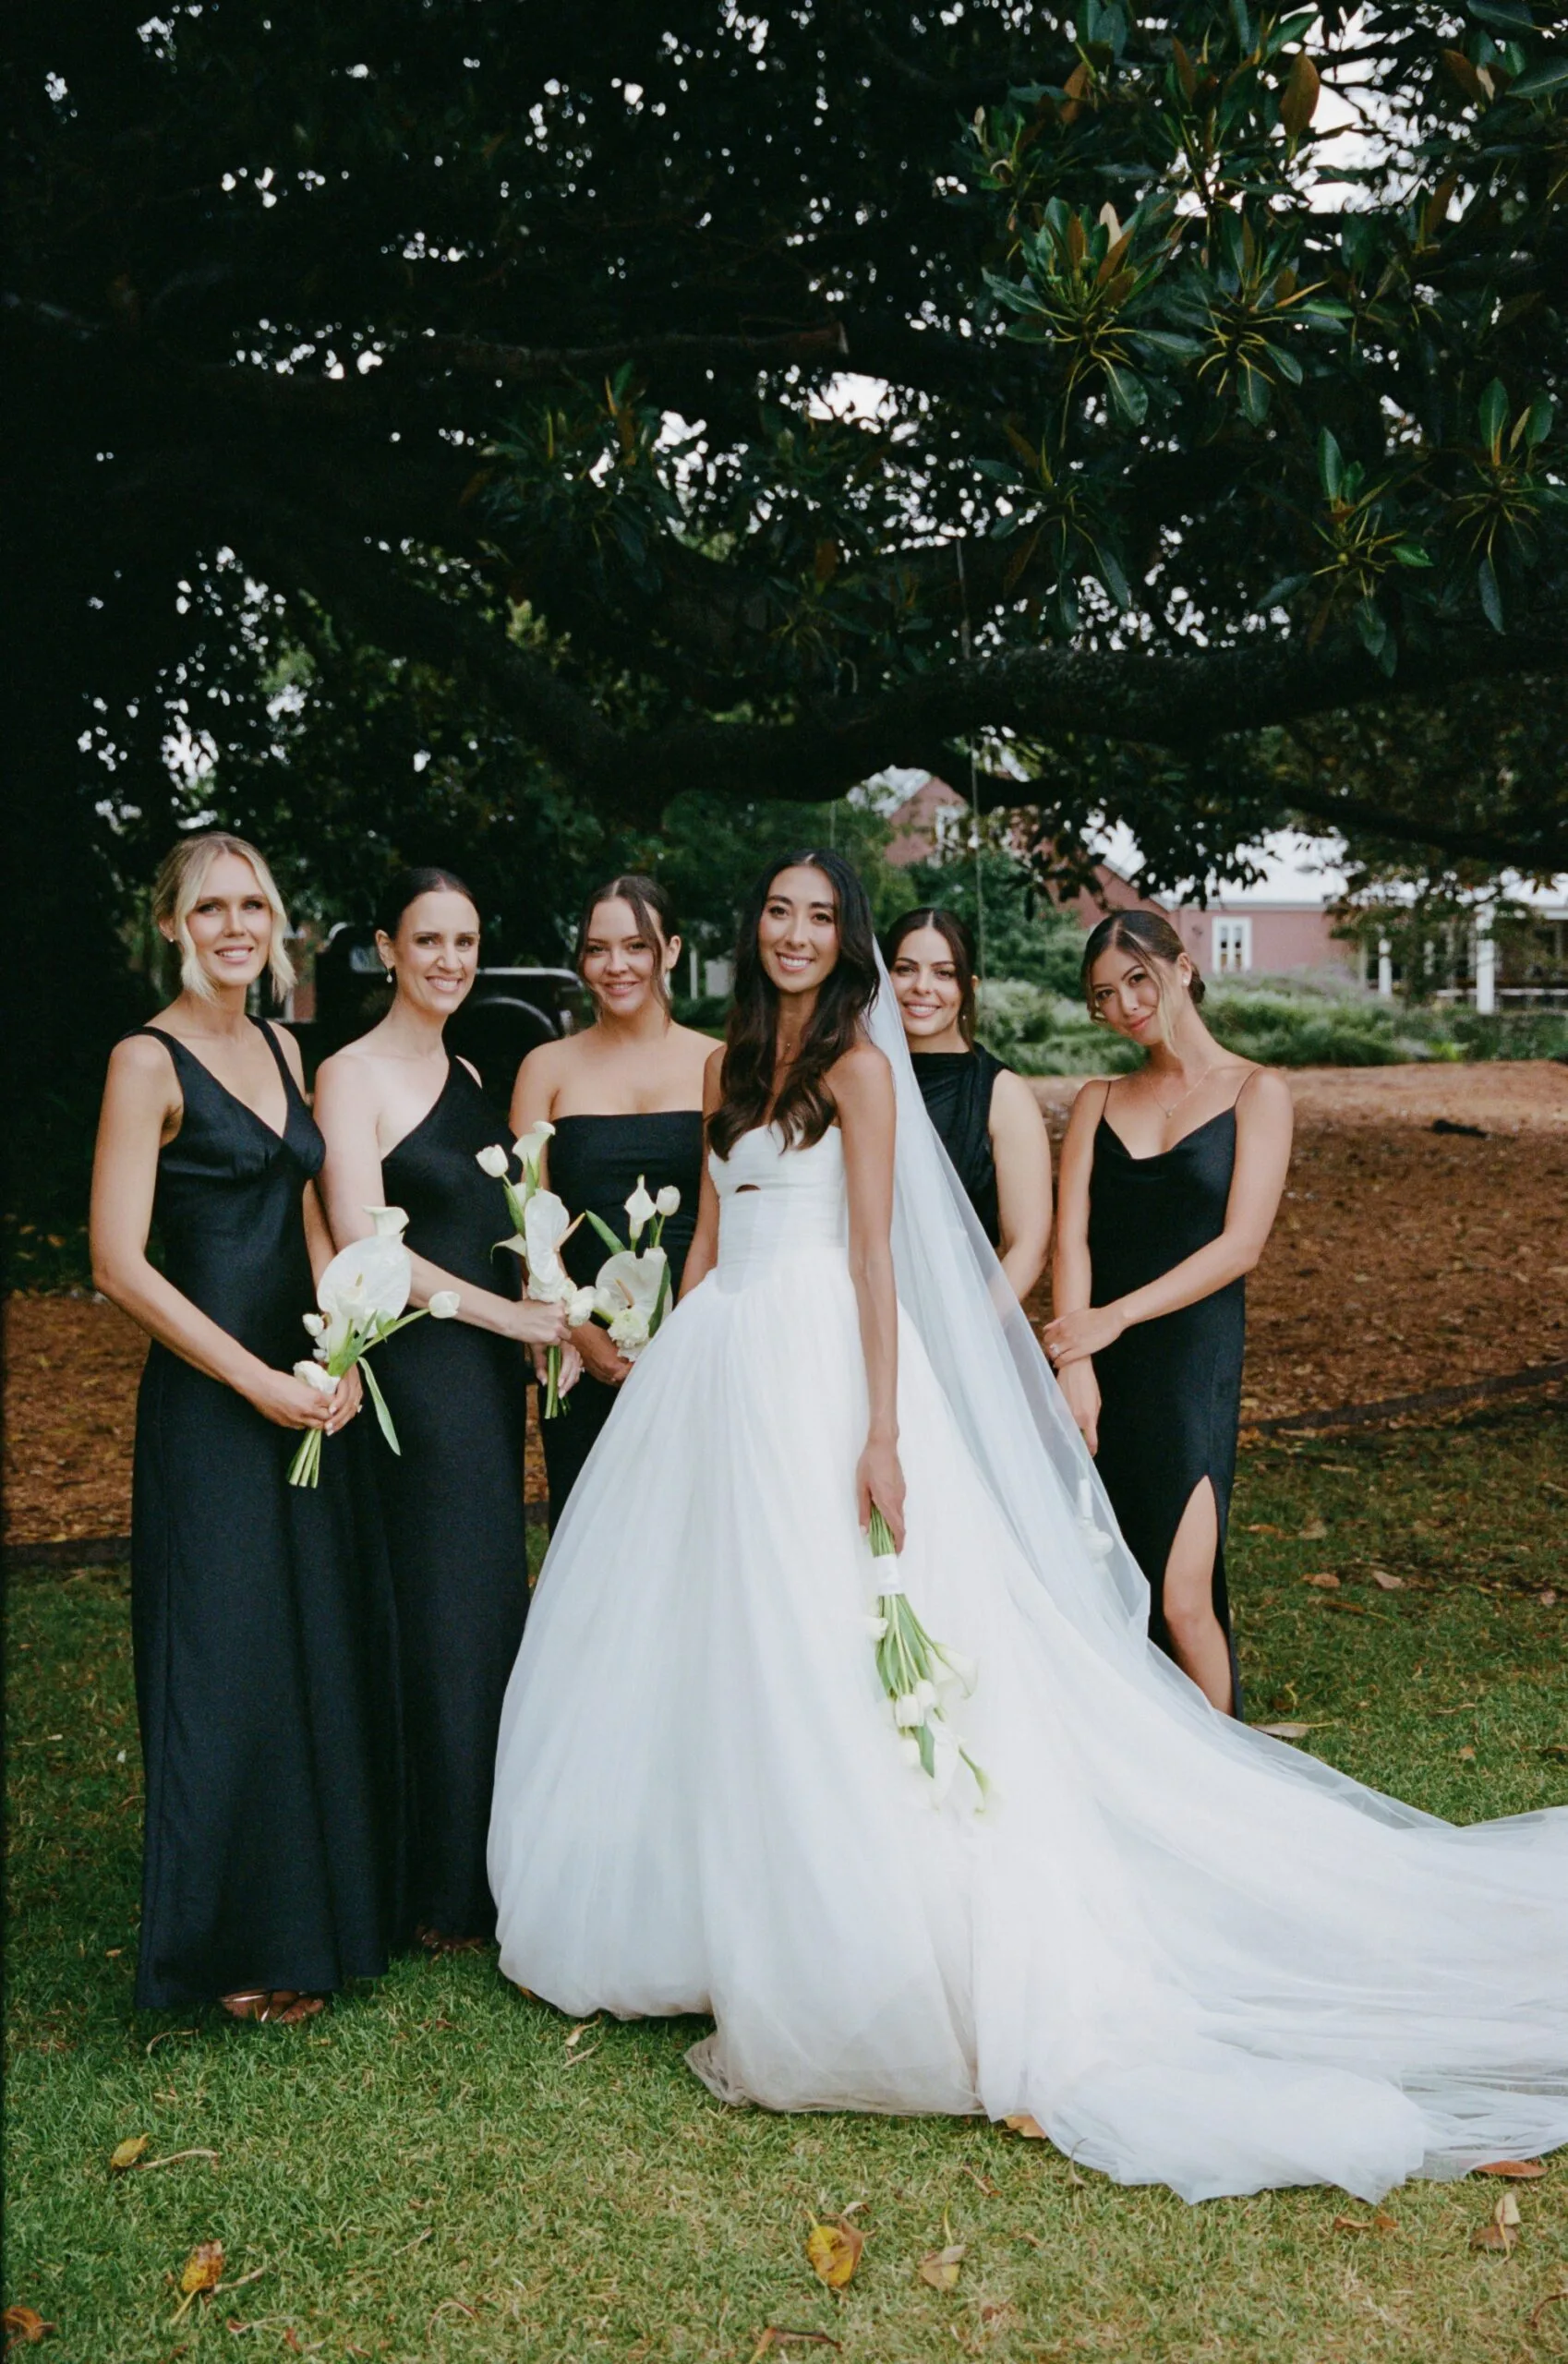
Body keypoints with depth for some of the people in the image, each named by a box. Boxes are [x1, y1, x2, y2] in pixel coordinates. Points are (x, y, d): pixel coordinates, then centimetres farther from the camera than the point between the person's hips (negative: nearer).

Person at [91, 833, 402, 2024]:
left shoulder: (283, 1050, 12)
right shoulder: (150, 1060, -10)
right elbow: (121, 1264, -15)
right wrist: (260, 1383, -15)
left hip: (311, 1383, 7)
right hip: (213, 1400, -7)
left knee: (333, 1645, 14)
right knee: (233, 1664, 1)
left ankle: (329, 1908, 31)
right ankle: (239, 1947, 18)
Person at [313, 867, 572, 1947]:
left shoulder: (467, 1075, 15)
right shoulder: (353, 1076, -9)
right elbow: (365, 1246, -17)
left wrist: (555, 1321, 3)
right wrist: (513, 1317, -14)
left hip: (491, 1371, 8)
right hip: (418, 1372, -8)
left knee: (490, 1610, 12)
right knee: (446, 1623, -1)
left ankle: (488, 1867, 25)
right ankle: (449, 1893, 14)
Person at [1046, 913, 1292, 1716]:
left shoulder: (1255, 1093, 4)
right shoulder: (1098, 1102, 14)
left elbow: (1240, 1244, -7)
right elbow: (1071, 1237, 3)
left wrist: (1115, 1318, -13)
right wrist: (1076, 1363, -11)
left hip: (1190, 1364, -3)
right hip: (1101, 1368, 4)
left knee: (1181, 1601, -9)